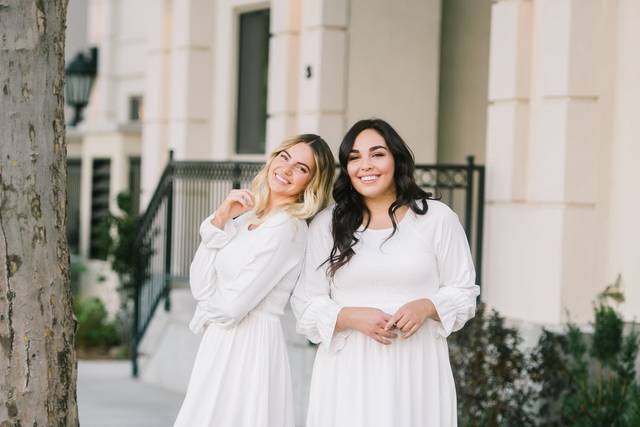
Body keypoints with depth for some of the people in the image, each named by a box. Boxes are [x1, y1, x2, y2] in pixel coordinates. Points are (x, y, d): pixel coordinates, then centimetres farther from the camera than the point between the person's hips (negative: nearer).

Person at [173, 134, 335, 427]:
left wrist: (203, 316, 3)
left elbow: (232, 305, -18)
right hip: (220, 345, 8)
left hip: (249, 346, -8)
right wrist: (220, 219, -5)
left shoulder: (288, 227, -15)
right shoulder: (246, 218, 9)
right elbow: (200, 285, 1)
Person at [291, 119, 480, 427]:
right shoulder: (326, 224, 5)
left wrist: (426, 307, -14)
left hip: (416, 370, -1)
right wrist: (352, 317, -14)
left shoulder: (437, 218, 3)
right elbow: (306, 303, 4)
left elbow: (463, 292, 6)